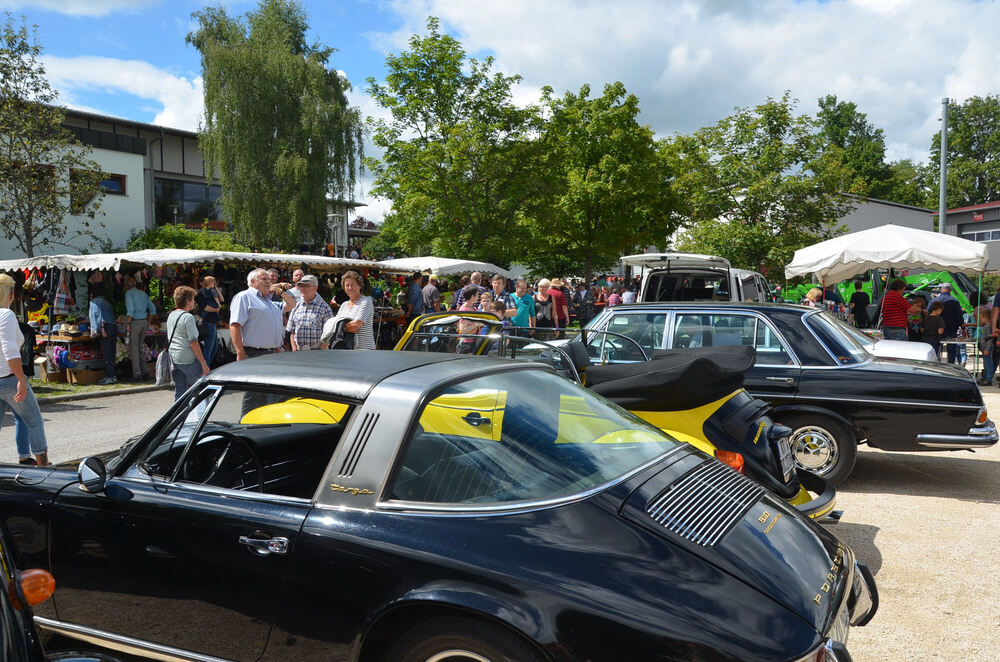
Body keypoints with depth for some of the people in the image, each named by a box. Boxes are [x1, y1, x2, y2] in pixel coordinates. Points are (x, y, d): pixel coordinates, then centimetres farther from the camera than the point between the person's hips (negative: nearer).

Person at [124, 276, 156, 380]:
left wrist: (128, 323, -14)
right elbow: (153, 309, 15)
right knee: (140, 348, 15)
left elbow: (130, 310, -17)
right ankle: (144, 372, 15)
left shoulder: (129, 293, -5)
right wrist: (148, 321, 19)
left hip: (134, 322, -7)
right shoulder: (143, 293, 15)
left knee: (134, 349, -2)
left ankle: (137, 374, -3)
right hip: (144, 321, 7)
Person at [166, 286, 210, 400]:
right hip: (188, 360, -8)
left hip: (173, 359, 8)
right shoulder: (188, 317, -13)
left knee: (179, 392, 10)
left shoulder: (171, 315, 13)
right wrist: (204, 363, -16)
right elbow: (193, 343, -17)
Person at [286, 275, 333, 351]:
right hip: (298, 351, 3)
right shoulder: (296, 307, 12)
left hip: (317, 351, -3)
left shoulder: (324, 307, -1)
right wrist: (294, 350, 3)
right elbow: (292, 331, 15)